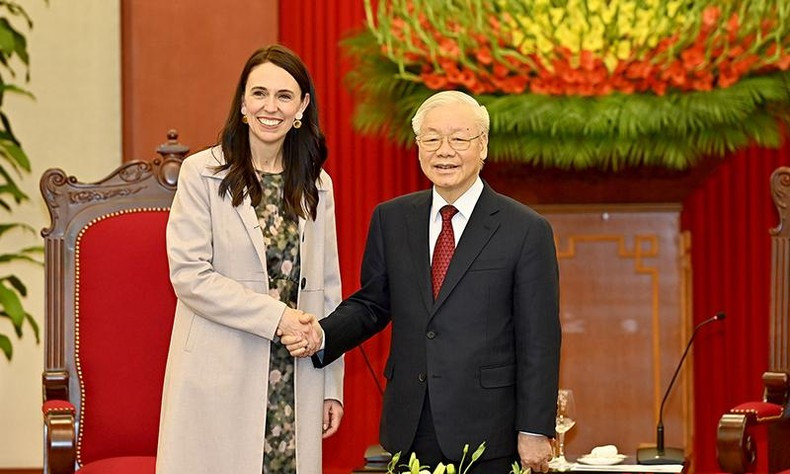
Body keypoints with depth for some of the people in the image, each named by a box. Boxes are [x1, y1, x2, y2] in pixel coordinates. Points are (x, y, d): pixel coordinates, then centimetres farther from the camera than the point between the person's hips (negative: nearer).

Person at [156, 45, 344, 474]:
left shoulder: (316, 185, 12)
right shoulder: (203, 173, -1)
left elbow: (328, 288, 13)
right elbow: (188, 275, -9)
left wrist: (332, 386, 10)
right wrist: (275, 316, -15)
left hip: (295, 385, 3)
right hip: (220, 382, -3)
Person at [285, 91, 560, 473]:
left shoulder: (526, 230, -4)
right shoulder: (391, 219, 8)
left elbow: (539, 341, -5)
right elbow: (372, 303, 14)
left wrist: (534, 431, -7)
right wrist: (323, 335, -6)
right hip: (409, 430, 3)